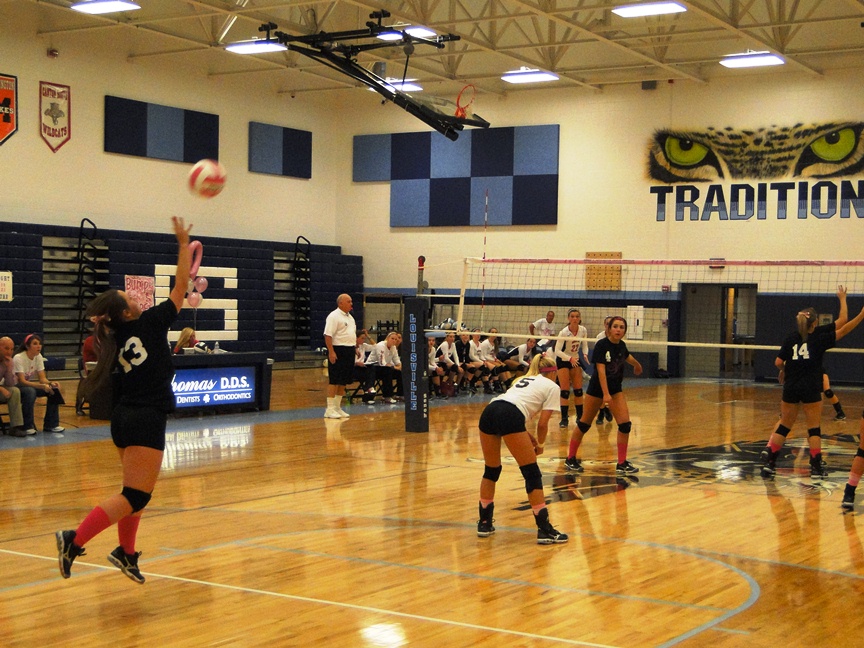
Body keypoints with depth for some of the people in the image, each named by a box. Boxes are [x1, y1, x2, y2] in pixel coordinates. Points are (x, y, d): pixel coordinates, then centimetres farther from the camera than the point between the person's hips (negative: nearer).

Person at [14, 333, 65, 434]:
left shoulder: (39, 357, -3)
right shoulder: (18, 358, -23)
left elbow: (42, 378, -5)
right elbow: (22, 381, -29)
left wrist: (51, 383, -28)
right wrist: (42, 386, -39)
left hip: (30, 384, 7)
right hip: (16, 387, -7)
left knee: (54, 390, -14)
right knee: (30, 391, -38)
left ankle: (51, 424, -5)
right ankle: (27, 426, -23)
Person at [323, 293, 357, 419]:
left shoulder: (350, 317, 17)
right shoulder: (334, 316, -12)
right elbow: (328, 335, -18)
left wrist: (355, 348, 18)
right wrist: (331, 352, -24)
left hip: (349, 352, 9)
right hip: (338, 351, -9)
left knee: (343, 381, 11)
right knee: (334, 381, -7)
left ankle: (337, 407, 18)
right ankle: (330, 409, -4)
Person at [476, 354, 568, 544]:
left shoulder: (524, 379, 35)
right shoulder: (552, 386, 17)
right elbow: (542, 423, 9)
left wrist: (528, 436, 28)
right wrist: (540, 445, 25)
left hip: (489, 411, 7)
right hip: (509, 417, -7)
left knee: (491, 471, 22)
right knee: (532, 474, 2)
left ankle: (484, 523, 29)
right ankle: (544, 530, 2)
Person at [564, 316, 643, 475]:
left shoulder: (621, 345, -1)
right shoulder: (601, 345, -19)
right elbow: (601, 370, -25)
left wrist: (637, 365, 44)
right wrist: (605, 394, -33)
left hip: (616, 389, 5)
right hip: (597, 388, -5)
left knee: (625, 424, -7)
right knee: (584, 423, 5)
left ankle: (622, 464, 1)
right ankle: (570, 459, 19)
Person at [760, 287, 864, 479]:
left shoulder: (790, 339, 6)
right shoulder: (819, 337, -2)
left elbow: (778, 362, 0)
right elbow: (843, 321, 3)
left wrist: (783, 370, 21)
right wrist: (843, 299, 12)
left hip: (791, 388, 3)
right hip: (811, 389, -3)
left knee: (784, 426, 11)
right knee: (814, 428, 5)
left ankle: (768, 460, 4)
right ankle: (816, 466, 5)